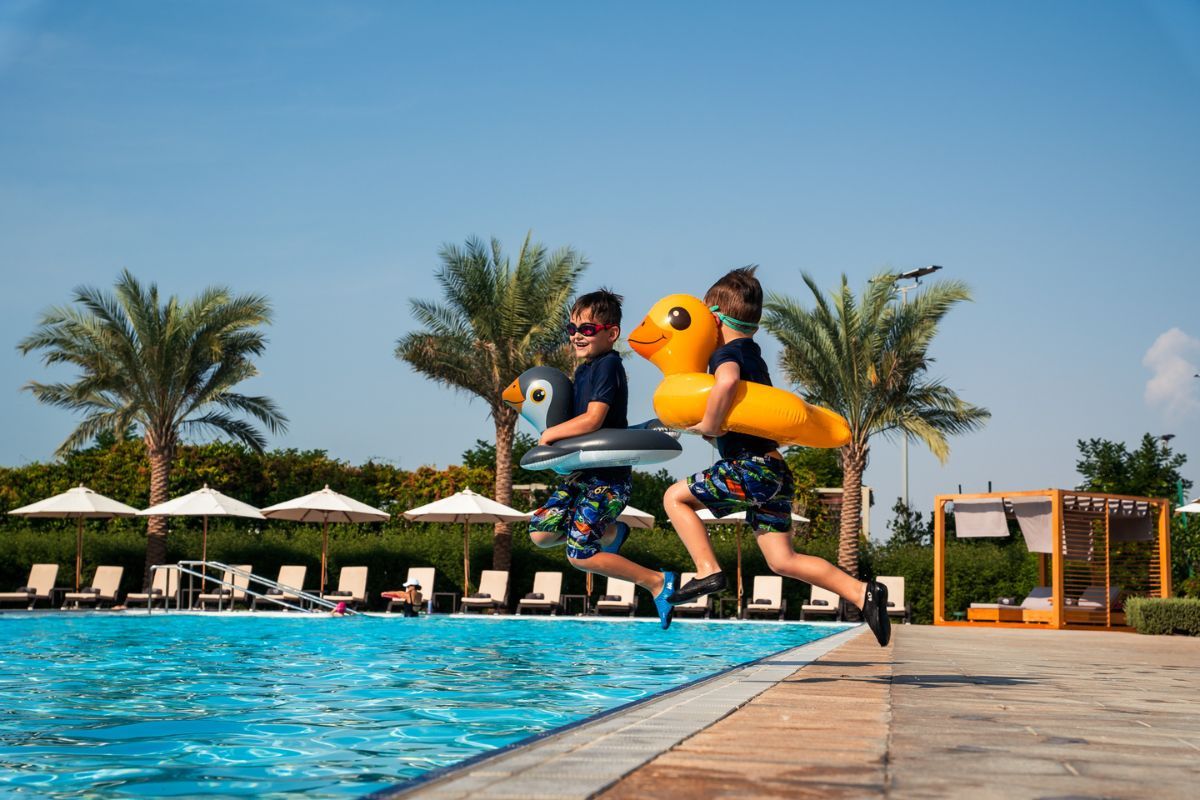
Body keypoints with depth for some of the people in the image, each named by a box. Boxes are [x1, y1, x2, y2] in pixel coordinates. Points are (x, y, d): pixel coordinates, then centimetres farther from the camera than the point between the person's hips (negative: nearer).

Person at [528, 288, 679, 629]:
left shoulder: (608, 365, -16)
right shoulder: (583, 370, 12)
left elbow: (592, 419, -24)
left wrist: (550, 434, -12)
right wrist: (555, 433, 6)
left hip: (609, 477, -9)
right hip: (584, 472, 9)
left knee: (579, 555, -11)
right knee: (540, 532, 2)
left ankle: (658, 583, 1)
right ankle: (611, 534, 21)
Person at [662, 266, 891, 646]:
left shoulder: (726, 353, -8)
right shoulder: (754, 355, 21)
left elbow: (727, 382, -33)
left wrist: (709, 425, -22)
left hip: (749, 468, -9)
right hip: (775, 470, 9)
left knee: (675, 497, 7)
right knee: (783, 560, 7)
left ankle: (708, 571, -3)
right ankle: (862, 593, -4)